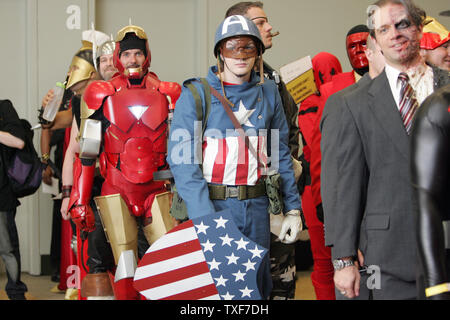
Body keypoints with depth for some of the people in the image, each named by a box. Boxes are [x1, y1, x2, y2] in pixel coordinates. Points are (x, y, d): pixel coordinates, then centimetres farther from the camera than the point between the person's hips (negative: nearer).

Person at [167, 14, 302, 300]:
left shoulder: (268, 92, 9)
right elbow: (181, 158, -12)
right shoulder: (197, 94, -4)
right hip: (211, 204, -4)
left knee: (257, 285, 12)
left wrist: (292, 208, 6)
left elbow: (281, 155, 12)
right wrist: (204, 216, -22)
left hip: (256, 207, 4)